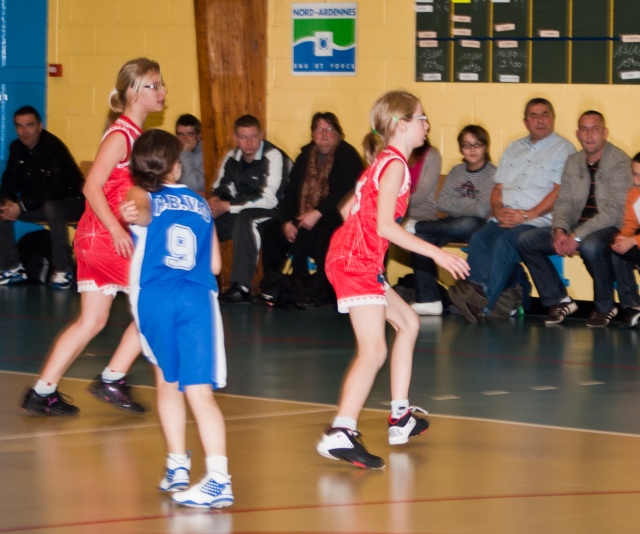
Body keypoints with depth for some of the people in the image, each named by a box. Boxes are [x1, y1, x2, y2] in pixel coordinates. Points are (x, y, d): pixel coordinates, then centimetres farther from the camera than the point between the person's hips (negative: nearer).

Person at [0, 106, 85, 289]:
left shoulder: (53, 147, -23)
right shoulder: (16, 148, -1)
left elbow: (56, 189, -29)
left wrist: (22, 206, -31)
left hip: (70, 202, -7)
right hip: (37, 203, 7)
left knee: (51, 207, -40)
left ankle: (63, 270, -30)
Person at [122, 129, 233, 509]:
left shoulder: (142, 198, 10)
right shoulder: (201, 205, 19)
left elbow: (140, 209, -17)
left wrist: (132, 214, -39)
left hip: (156, 296, -1)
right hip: (199, 297, 1)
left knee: (168, 382, 21)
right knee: (199, 391, -7)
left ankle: (178, 466, 28)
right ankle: (218, 476, -22)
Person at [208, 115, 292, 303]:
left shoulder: (273, 157, -17)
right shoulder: (232, 158, 5)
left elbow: (269, 200, -23)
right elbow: (223, 188, 13)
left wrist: (227, 206, -23)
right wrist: (216, 200, -14)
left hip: (272, 214, -7)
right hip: (240, 212, 7)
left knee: (245, 218, -37)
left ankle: (242, 287, -40)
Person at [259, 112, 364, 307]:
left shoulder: (347, 156, -5)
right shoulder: (306, 156, 15)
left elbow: (345, 193, -18)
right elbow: (291, 192, 10)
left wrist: (317, 213, -26)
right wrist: (287, 222, -6)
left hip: (337, 218, -7)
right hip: (304, 218, 7)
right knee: (269, 229, -11)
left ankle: (318, 294, -27)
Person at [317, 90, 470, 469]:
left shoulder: (385, 162, 18)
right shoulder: (395, 165, -11)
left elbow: (351, 208, 20)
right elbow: (385, 225, -20)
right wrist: (436, 253, -19)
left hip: (361, 261, 11)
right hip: (356, 263, -11)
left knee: (408, 322, 24)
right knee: (374, 350, -20)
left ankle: (401, 417, 27)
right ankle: (340, 433, -32)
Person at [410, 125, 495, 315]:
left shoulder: (493, 174, -4)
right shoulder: (457, 171, 15)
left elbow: (482, 210, -15)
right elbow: (442, 203, 4)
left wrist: (456, 204, -4)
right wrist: (469, 202, -9)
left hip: (477, 226, -5)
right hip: (451, 226, 5)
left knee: (468, 224, -41)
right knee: (421, 236, -24)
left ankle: (415, 226, -19)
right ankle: (428, 300, -25)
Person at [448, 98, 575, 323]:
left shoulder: (563, 149, 6)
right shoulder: (514, 148, 26)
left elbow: (559, 192, -6)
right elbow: (498, 187, 22)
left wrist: (527, 215, -14)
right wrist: (498, 210, 0)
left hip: (538, 220, -5)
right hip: (503, 220, 6)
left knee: (505, 242, -33)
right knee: (479, 239, -26)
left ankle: (485, 303, -36)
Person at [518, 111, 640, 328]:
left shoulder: (620, 162, -10)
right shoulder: (573, 163, 11)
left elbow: (615, 210, -18)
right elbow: (563, 202, 11)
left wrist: (578, 236, -24)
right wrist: (559, 230, -12)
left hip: (610, 228, -7)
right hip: (576, 227, 7)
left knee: (590, 245, -40)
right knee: (525, 241, -9)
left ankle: (604, 307, -15)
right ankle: (559, 300, 0)